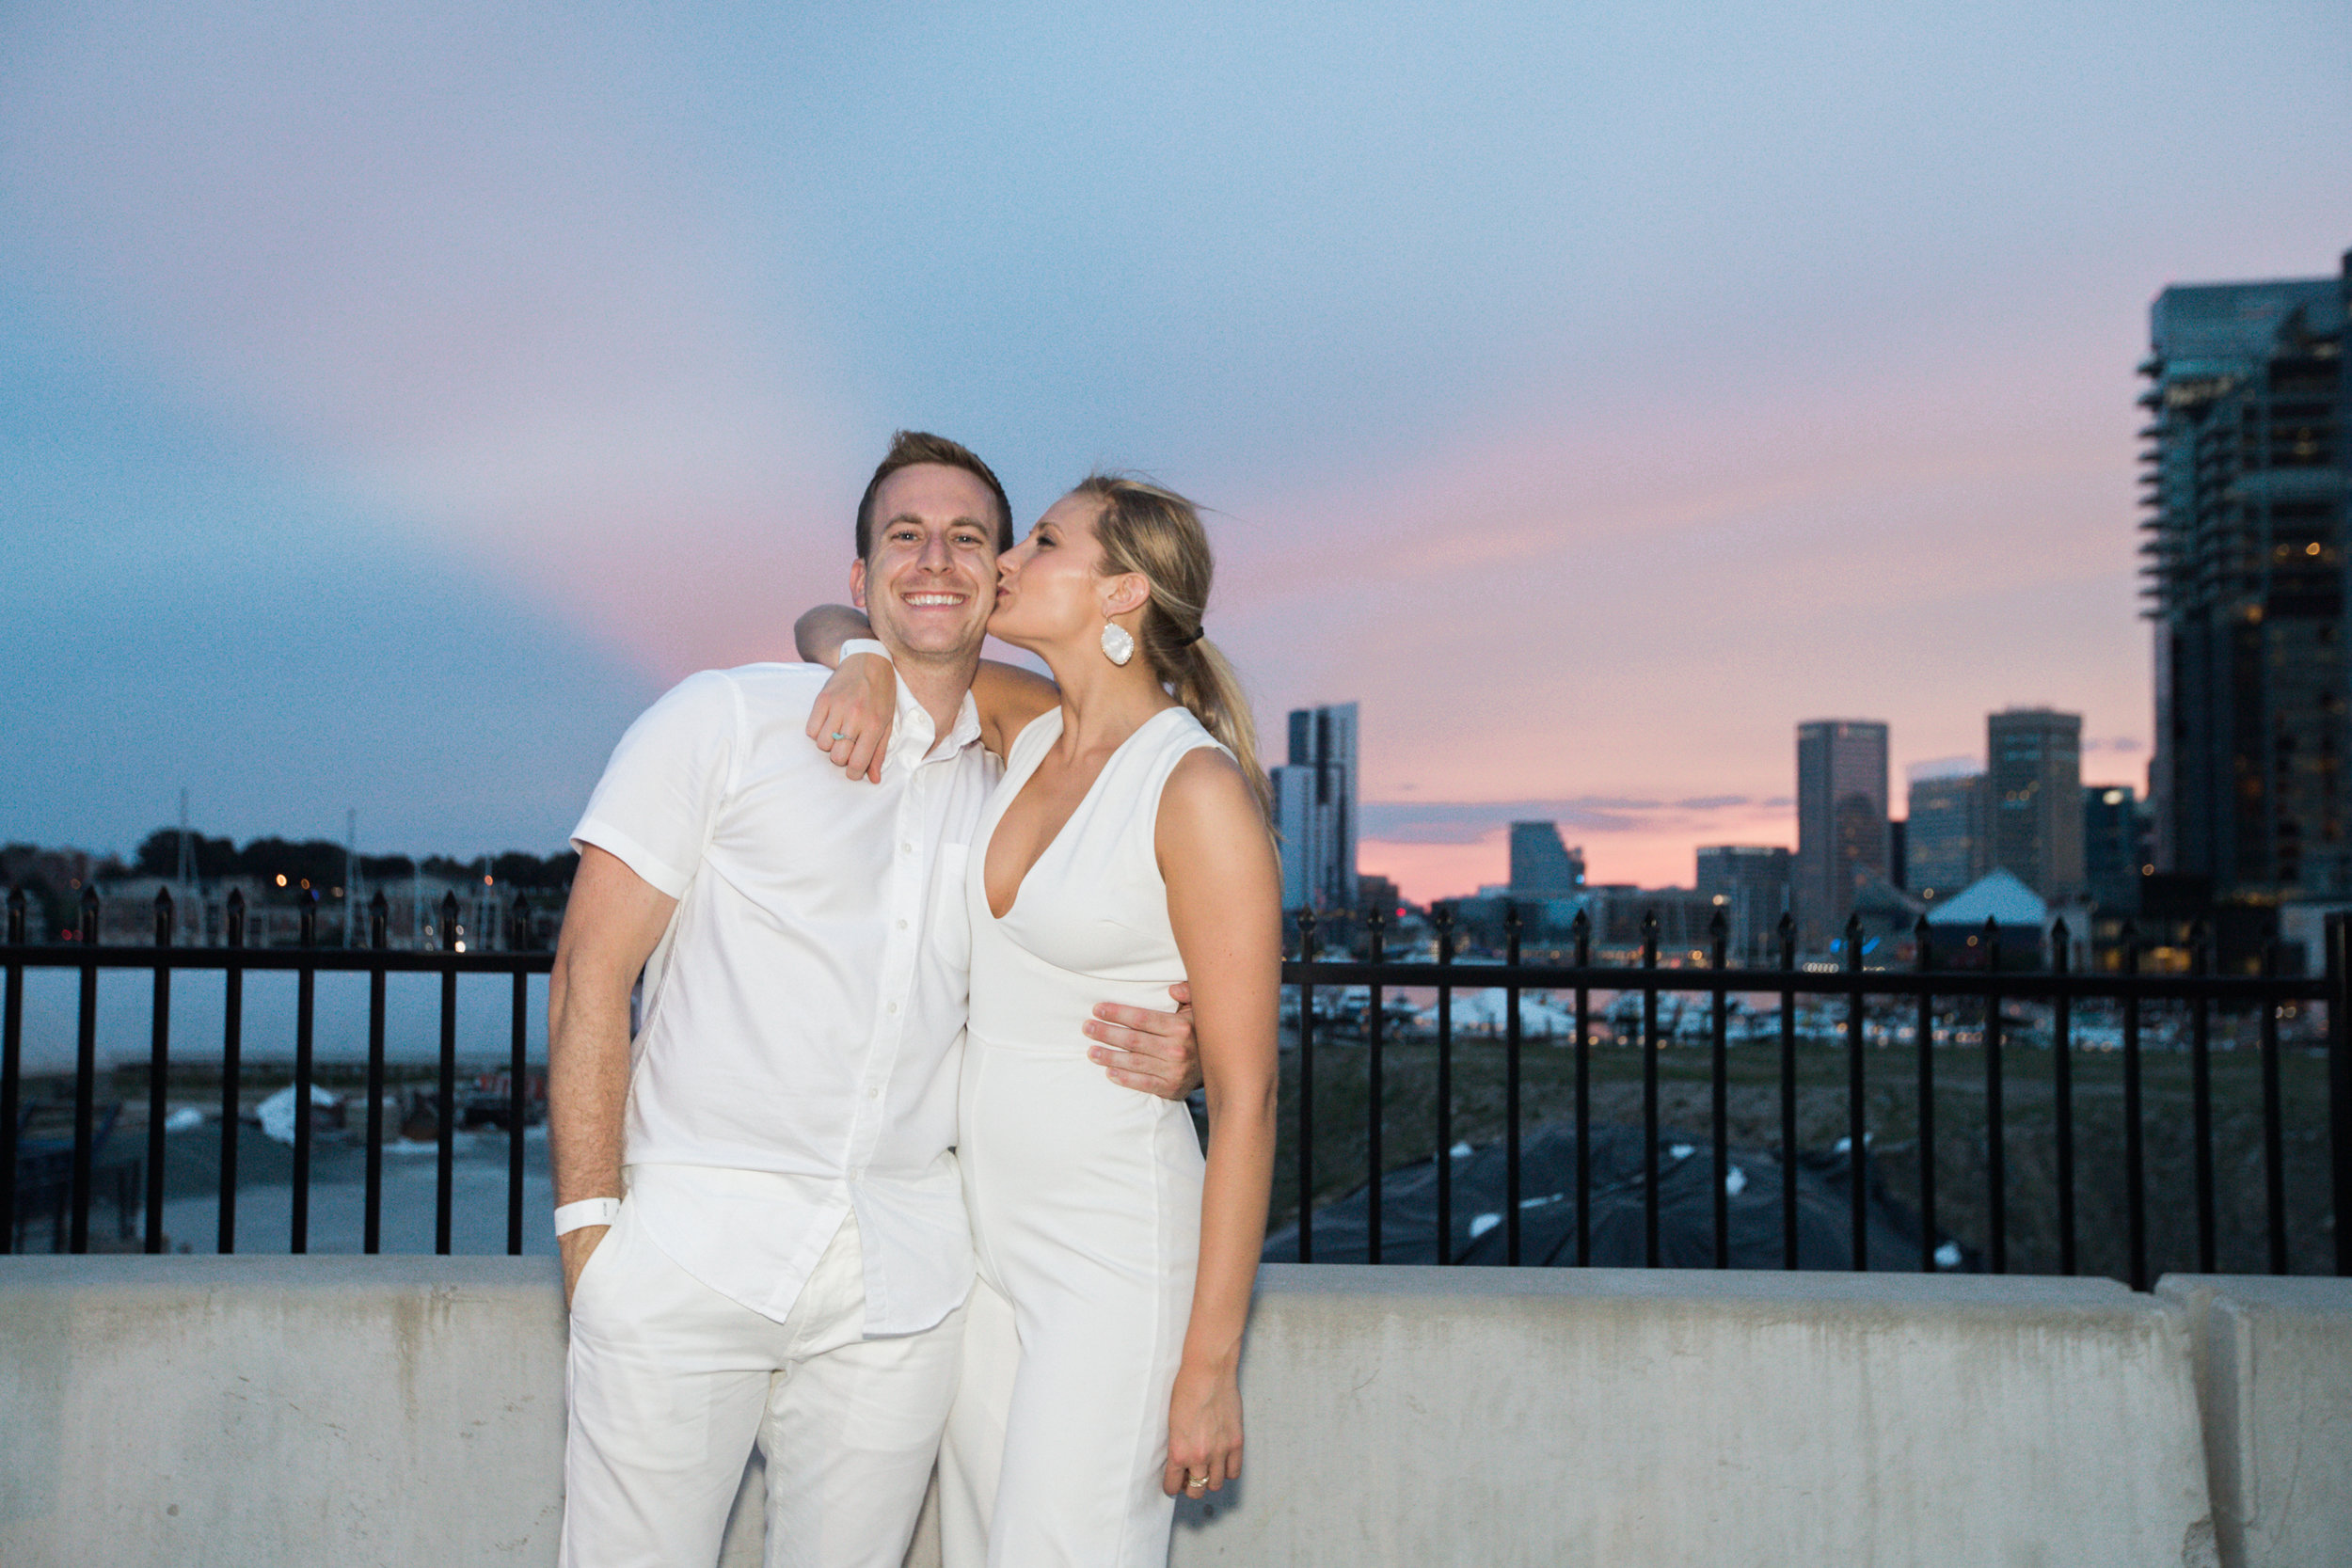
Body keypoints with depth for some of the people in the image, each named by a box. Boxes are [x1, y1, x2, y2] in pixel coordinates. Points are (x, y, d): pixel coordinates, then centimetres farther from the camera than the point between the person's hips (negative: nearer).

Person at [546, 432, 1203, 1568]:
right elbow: (589, 980, -3)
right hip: (688, 1250, -3)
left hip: (902, 1285, 4)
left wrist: (1165, 1058, -4)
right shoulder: (723, 720, 0)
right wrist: (591, 1231, -10)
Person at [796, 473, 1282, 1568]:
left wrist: (1210, 1366, -16)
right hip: (986, 1231, 7)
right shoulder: (1029, 727, 4)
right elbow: (826, 622, 17)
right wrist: (861, 663, -7)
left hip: (1117, 1251, -7)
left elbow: (1245, 1098, -16)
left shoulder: (1200, 789, -16)